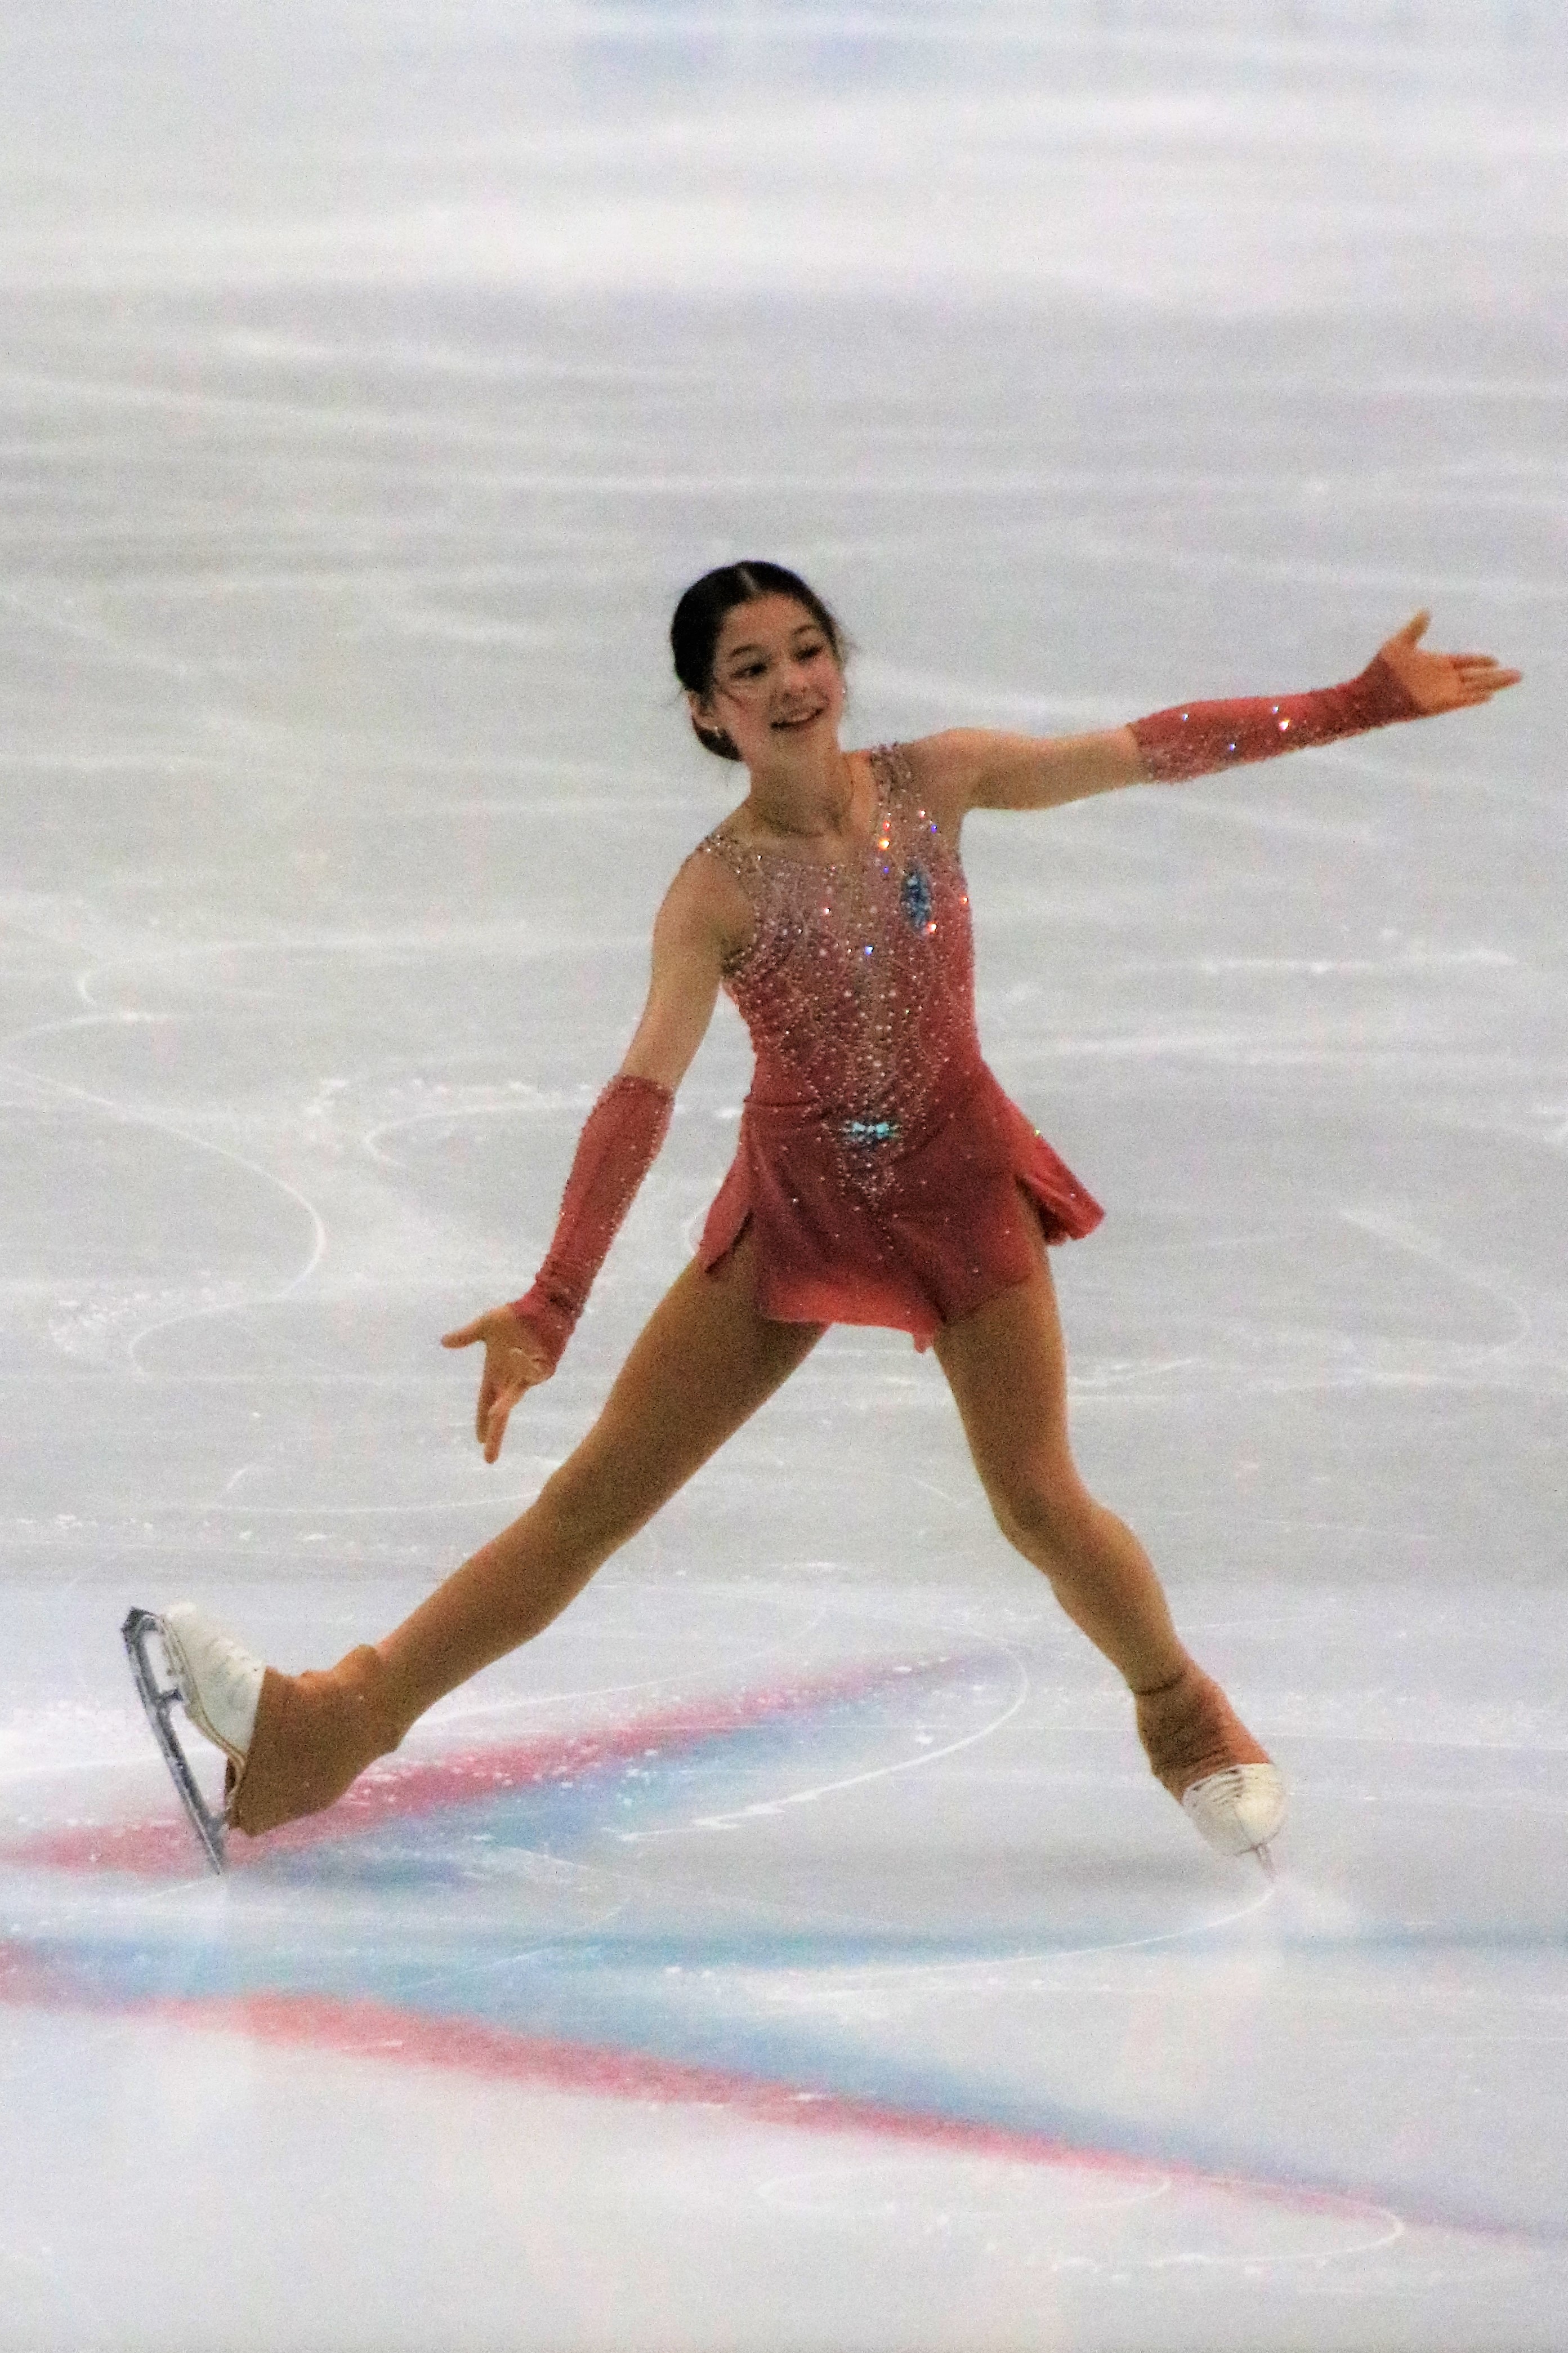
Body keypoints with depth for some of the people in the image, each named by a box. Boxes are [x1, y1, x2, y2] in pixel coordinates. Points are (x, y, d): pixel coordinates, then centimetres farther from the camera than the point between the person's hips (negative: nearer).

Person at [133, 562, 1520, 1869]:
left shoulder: (935, 784, -9)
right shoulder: (718, 891, -15)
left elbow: (1157, 750, -5)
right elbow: (643, 1094, -22)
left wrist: (1371, 700, -6)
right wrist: (553, 1303, -31)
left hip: (959, 1179, 1)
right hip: (796, 1201, -1)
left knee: (1039, 1501, -11)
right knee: (594, 1496, -4)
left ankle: (1188, 1719, 17)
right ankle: (326, 1731, -1)